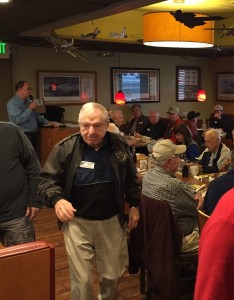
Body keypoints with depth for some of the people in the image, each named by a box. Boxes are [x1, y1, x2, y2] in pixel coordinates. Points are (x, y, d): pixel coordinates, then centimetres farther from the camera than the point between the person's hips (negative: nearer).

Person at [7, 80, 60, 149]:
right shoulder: (12, 103, -10)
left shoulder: (28, 101, 14)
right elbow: (18, 120, -23)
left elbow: (36, 115, 24)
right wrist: (30, 108, -15)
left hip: (33, 135, 8)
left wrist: (47, 122, 9)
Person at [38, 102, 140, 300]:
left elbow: (130, 179, 12)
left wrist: (134, 205, 10)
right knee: (81, 279, 4)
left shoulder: (120, 146, -2)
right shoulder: (65, 148, -11)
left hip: (111, 221, 3)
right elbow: (47, 179, -5)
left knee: (113, 274, 17)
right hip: (77, 222, -2)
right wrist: (57, 199, -22)